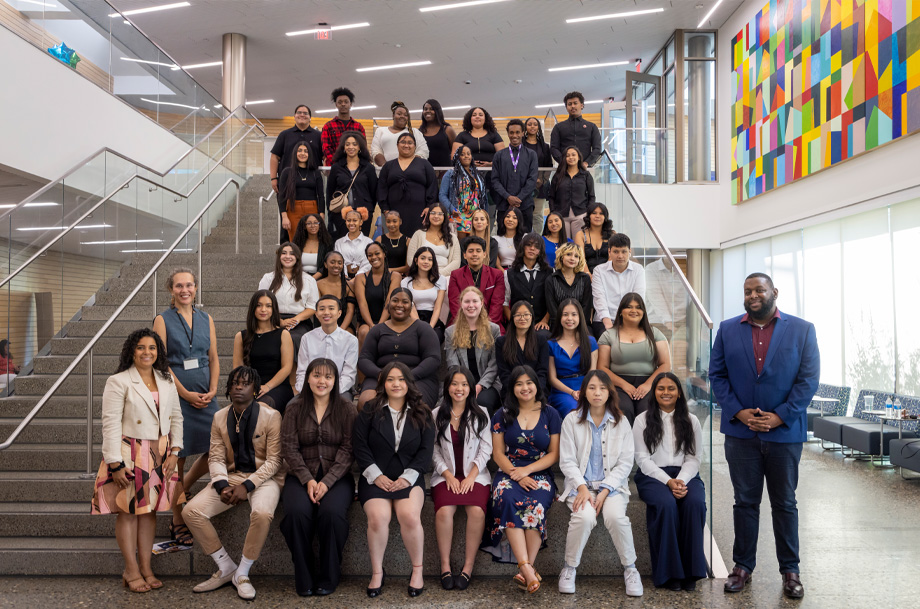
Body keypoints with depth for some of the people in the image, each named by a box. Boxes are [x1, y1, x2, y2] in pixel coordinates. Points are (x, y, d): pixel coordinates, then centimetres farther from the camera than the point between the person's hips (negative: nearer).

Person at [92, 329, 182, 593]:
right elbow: (111, 424, -12)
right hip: (129, 454, -5)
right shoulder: (118, 382, -8)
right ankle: (131, 571, 12)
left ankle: (146, 568, 18)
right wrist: (115, 463, -15)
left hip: (159, 456, 5)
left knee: (149, 510, 10)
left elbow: (176, 417, 11)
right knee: (128, 511, 2)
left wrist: (174, 452, 2)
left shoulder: (167, 381, 9)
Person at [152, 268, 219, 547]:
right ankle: (178, 521, 13)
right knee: (176, 456, 1)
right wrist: (186, 394, -12)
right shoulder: (163, 320, 0)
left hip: (205, 395, 4)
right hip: (176, 395, -4)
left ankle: (184, 486, 30)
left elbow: (214, 358, 11)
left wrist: (212, 390, -3)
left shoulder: (206, 319, 12)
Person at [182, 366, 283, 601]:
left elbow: (273, 460, -10)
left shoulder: (271, 416, -9)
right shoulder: (220, 418, 5)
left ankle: (242, 574, -9)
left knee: (262, 514, -35)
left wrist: (247, 486, -20)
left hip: (263, 476, -5)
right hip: (232, 476, 5)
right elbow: (216, 458, 4)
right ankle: (226, 568, 2)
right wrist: (222, 486, -15)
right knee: (191, 511, -15)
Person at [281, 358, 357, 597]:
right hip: (301, 475, 1)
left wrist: (327, 482, -15)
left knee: (332, 511, -30)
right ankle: (304, 577, -9)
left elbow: (348, 450, -3)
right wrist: (308, 480, -13)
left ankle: (329, 576, -9)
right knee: (297, 512, -28)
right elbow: (289, 448, 1)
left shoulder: (346, 409, 3)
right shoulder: (295, 409, 7)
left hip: (336, 476, -1)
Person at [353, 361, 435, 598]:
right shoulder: (369, 411, 9)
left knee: (410, 516, -28)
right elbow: (360, 445, 1)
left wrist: (408, 477, -9)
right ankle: (377, 573, -9)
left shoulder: (422, 414, 10)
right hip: (376, 478, 0)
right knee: (378, 517, -28)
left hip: (409, 478, 0)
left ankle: (418, 570, -6)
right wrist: (376, 475, -9)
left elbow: (426, 450, 4)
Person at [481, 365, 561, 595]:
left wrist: (527, 470, -10)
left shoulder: (550, 414, 8)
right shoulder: (502, 415, 11)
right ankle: (527, 568, -40)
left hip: (540, 474, 0)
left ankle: (524, 570, -33)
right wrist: (516, 475, -11)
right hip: (509, 473, 0)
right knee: (508, 500, -34)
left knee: (536, 504, -33)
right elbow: (498, 453, 6)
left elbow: (554, 454, 4)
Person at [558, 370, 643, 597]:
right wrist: (582, 488, -17)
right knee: (584, 517, -31)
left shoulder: (621, 422, 3)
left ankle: (630, 568, -4)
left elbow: (625, 463, 0)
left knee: (616, 516, -30)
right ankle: (569, 568, -6)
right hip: (581, 483, -1)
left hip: (612, 484, 1)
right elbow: (567, 461, -2)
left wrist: (605, 490, -12)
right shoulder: (571, 421, 0)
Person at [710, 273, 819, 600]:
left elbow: (809, 379, -4)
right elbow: (717, 374, 2)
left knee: (785, 503, 10)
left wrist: (780, 416, -12)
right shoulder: (727, 330, 5)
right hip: (741, 433, 1)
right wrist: (738, 412, -10)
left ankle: (790, 570, 22)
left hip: (785, 432, -1)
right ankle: (743, 566, 21)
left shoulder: (802, 330, 1)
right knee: (745, 502, 9)